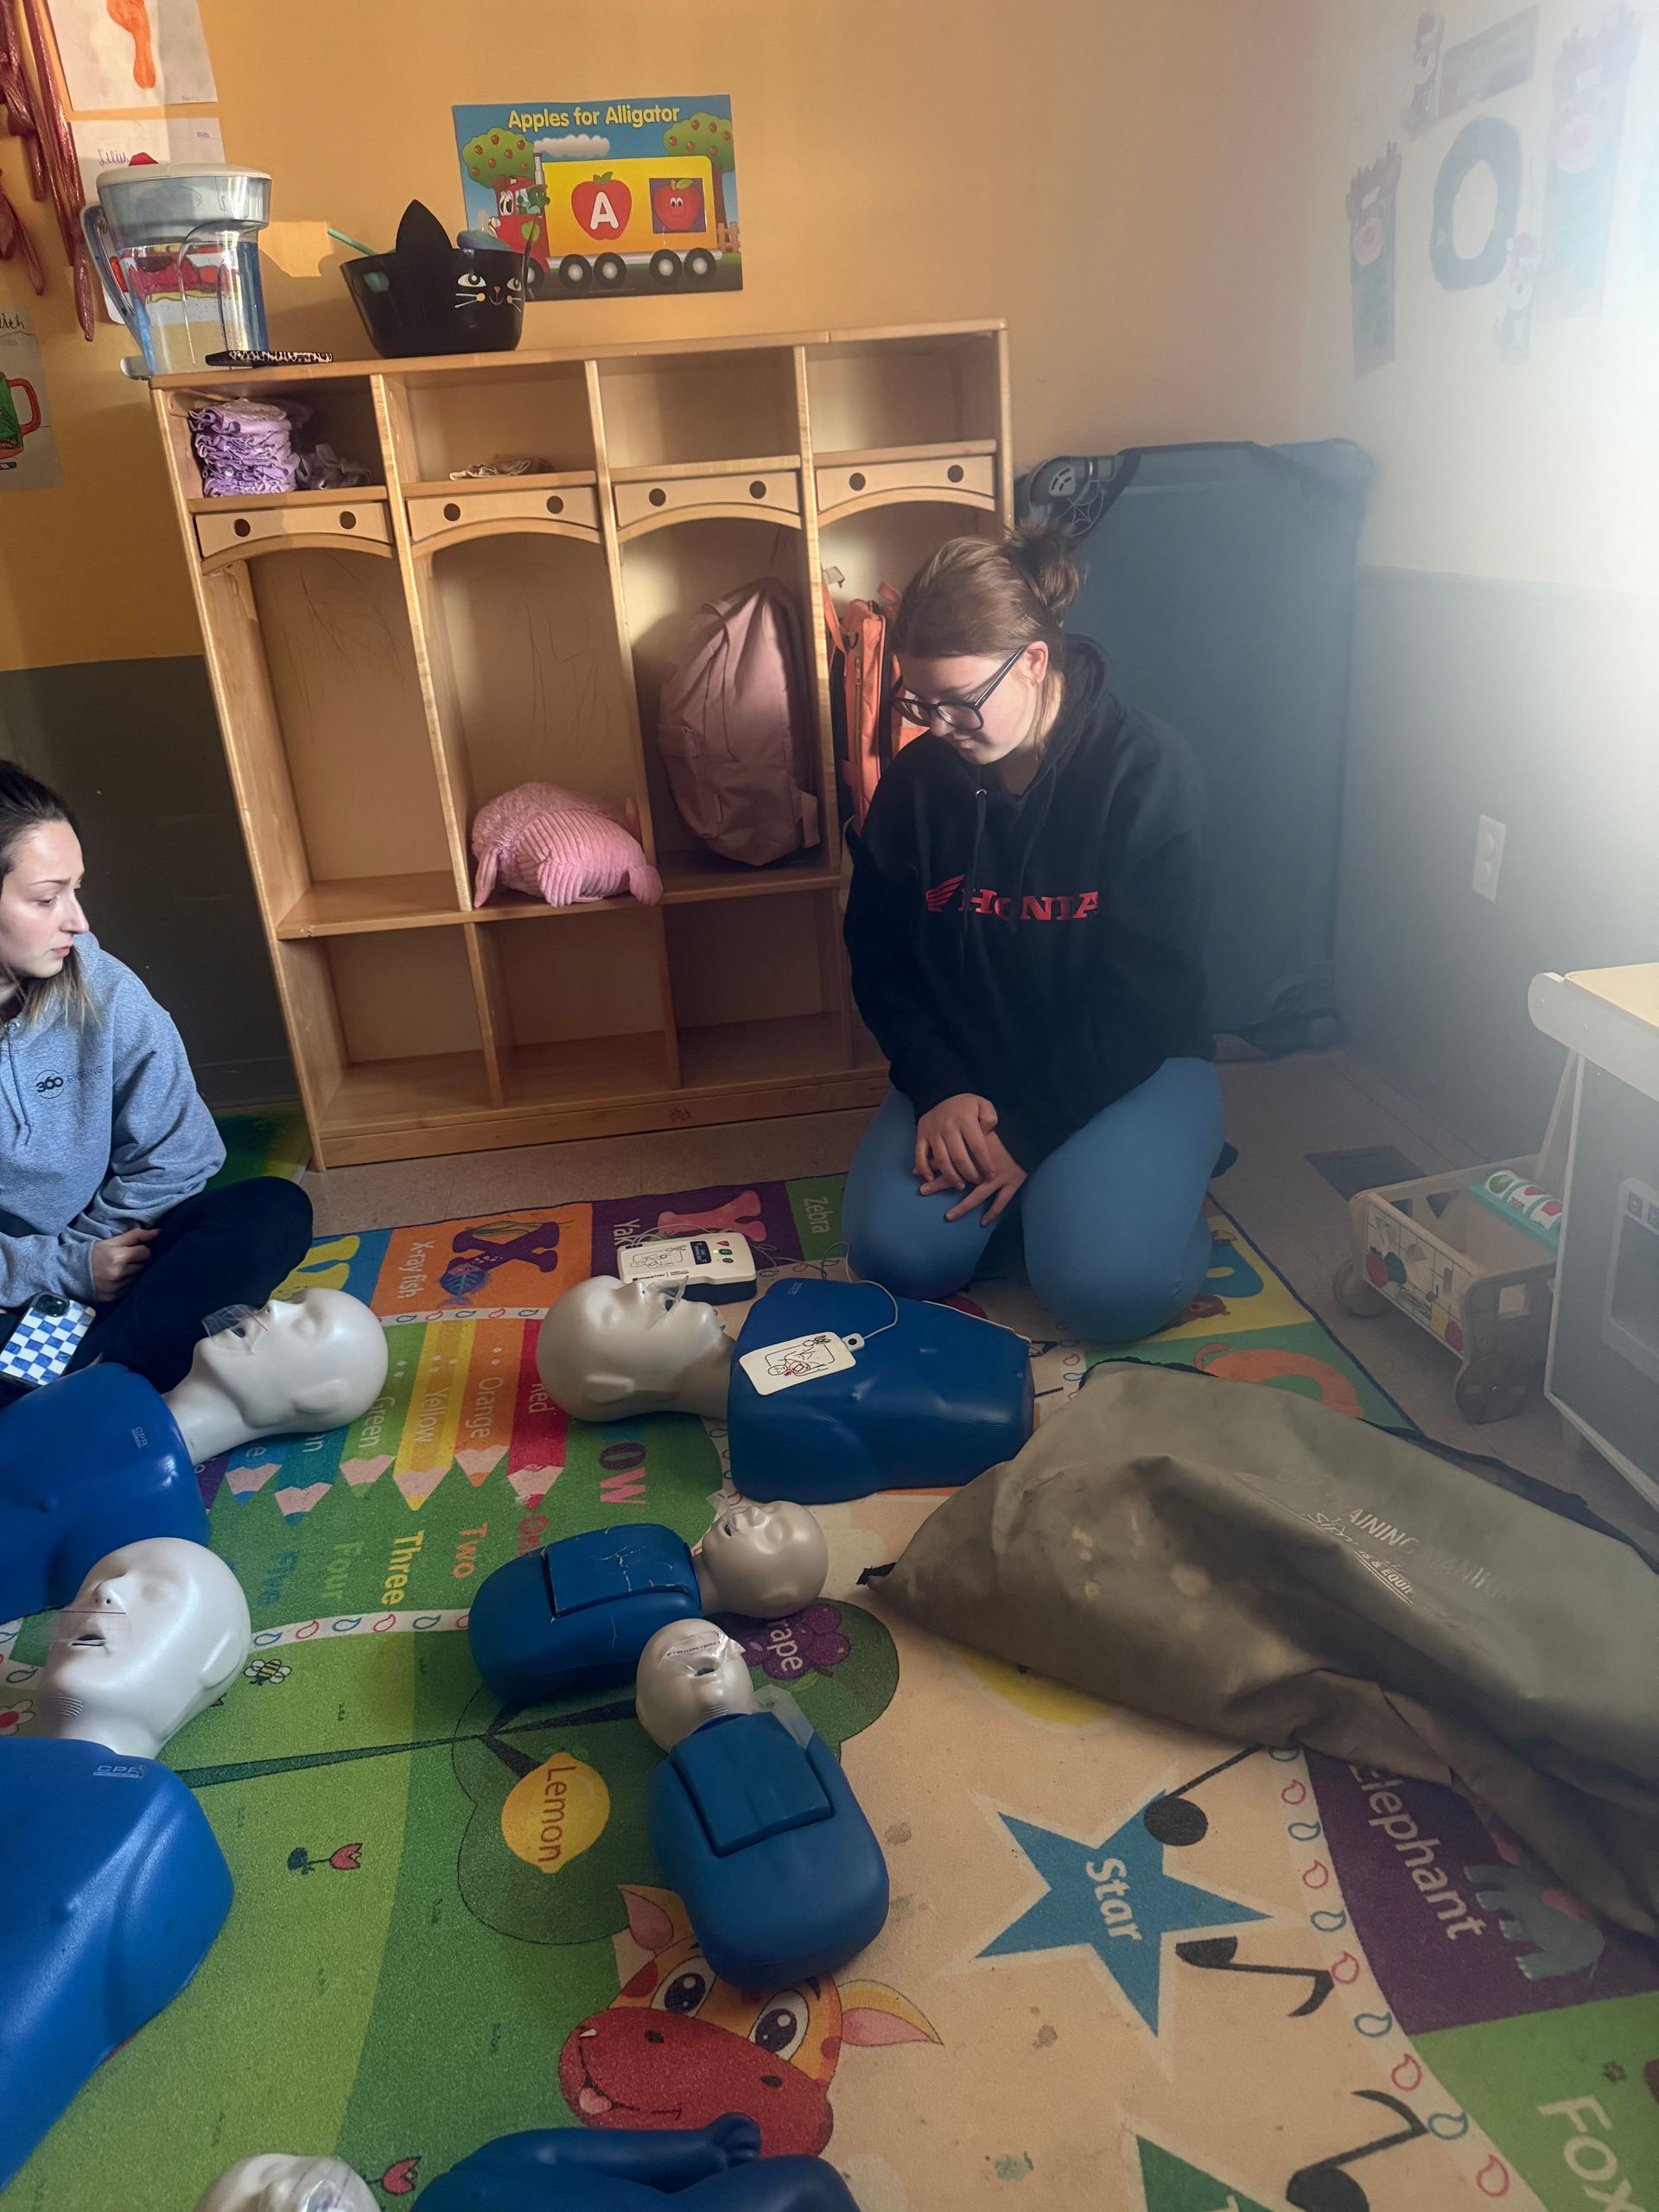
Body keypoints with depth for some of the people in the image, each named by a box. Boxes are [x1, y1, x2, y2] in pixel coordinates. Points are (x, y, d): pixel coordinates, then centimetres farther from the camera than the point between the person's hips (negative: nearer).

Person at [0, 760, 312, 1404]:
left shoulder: (104, 993, -6)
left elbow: (170, 1158, -1)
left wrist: (85, 1251, -12)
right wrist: (62, 1269, -20)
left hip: (103, 1256, 4)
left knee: (274, 1210, -23)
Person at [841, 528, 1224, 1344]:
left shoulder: (1147, 770, -13)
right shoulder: (917, 779, -1)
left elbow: (1141, 992, -16)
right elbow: (878, 961, 3)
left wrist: (1030, 1131, -19)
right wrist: (940, 1090, -13)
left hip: (1128, 1064, -3)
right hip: (966, 1069, 4)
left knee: (1106, 1283, -26)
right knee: (896, 1254, -21)